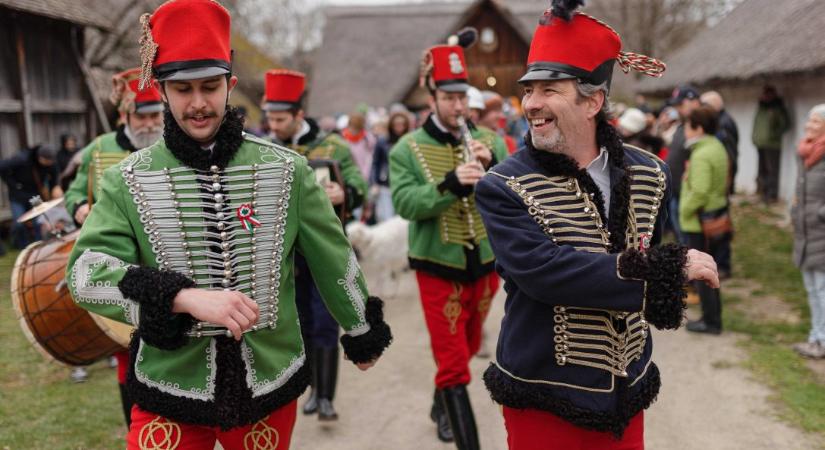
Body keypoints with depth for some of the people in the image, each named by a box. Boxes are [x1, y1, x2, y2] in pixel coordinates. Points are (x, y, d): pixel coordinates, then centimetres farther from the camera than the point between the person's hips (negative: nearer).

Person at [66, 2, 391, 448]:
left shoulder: (286, 169, -4)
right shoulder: (127, 180, -6)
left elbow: (333, 260, 5)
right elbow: (85, 271, -18)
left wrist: (362, 335, 14)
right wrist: (186, 296, -33)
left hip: (269, 384, 2)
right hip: (169, 392, -1)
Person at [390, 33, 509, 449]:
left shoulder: (490, 140, 2)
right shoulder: (408, 148, -8)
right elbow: (405, 203, -20)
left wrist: (493, 167, -22)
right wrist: (452, 183, -33)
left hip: (485, 265, 5)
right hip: (439, 269, -4)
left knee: (466, 350, 23)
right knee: (452, 362, -3)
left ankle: (441, 406, 49)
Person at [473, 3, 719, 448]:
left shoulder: (650, 175, 0)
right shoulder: (502, 188, -14)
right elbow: (540, 269, -28)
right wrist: (665, 269, -25)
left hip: (627, 394, 4)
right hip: (545, 398, -4)